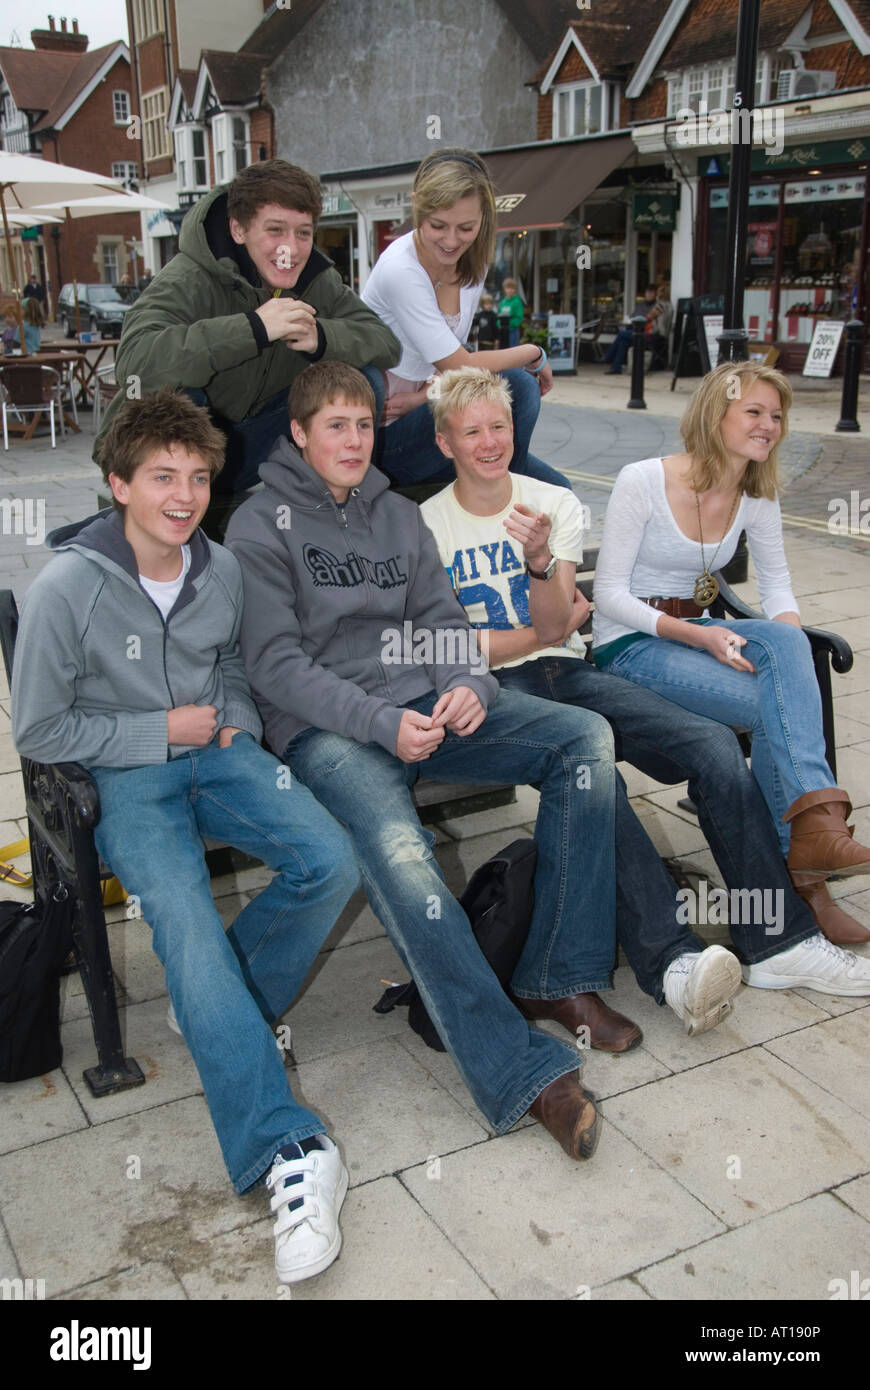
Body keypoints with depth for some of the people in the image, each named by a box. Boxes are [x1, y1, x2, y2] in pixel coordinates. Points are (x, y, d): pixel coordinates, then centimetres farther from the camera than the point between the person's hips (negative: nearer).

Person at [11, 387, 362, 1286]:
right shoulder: (67, 588, -13)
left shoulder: (220, 569, 3)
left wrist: (240, 724, 3)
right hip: (128, 781, -4)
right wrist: (163, 730, -10)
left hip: (217, 751, 5)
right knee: (190, 935, -27)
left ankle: (223, 1013, 5)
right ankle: (287, 1152, -28)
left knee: (331, 863, -20)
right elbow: (39, 732, -8)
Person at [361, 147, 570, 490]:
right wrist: (534, 353, -9)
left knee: (557, 491, -1)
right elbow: (460, 366, -23)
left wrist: (419, 397, -16)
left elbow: (451, 360, 5)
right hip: (382, 436, -7)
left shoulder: (473, 263, 1)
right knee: (515, 386, -25)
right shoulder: (400, 270, -23)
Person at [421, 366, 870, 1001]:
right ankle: (670, 961, -39)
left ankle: (778, 936, -13)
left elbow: (555, 628, -1)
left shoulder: (555, 504, 9)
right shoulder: (426, 527, 1)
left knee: (714, 745, -20)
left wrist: (539, 559, -20)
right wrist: (549, 627, 2)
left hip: (570, 672, 4)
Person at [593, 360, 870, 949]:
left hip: (699, 631, 6)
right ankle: (803, 876, -23)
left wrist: (788, 644, -17)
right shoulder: (642, 482, -13)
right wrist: (698, 635, -26)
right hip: (630, 644, -5)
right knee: (777, 708, -28)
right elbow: (610, 595, -14)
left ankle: (812, 828, -34)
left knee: (784, 642, -30)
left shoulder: (758, 496, 5)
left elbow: (779, 590, 7)